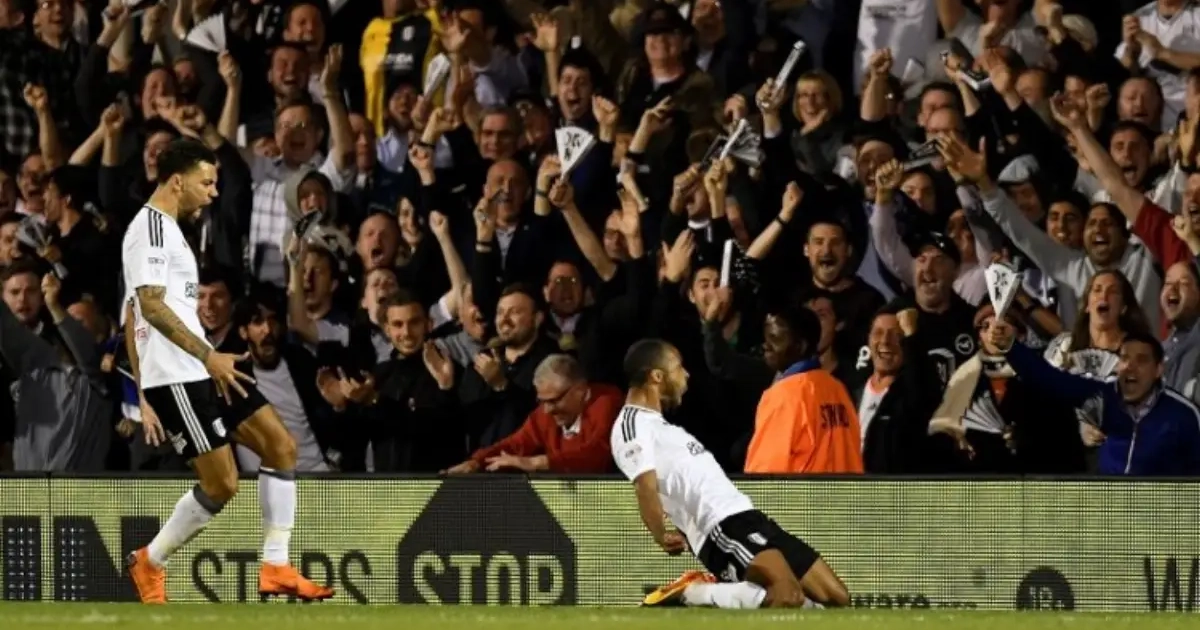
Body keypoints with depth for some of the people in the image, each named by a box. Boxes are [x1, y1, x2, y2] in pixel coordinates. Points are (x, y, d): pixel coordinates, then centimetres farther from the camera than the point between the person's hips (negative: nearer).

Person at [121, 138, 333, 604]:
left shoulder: (165, 230, 21)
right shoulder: (150, 227, -10)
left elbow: (134, 319, 23)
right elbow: (151, 305, -22)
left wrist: (146, 399, 23)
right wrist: (207, 356, -27)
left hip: (202, 371, 10)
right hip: (176, 377, -10)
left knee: (280, 446, 2)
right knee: (221, 483, -9)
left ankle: (275, 567, 1)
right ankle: (149, 563, 9)